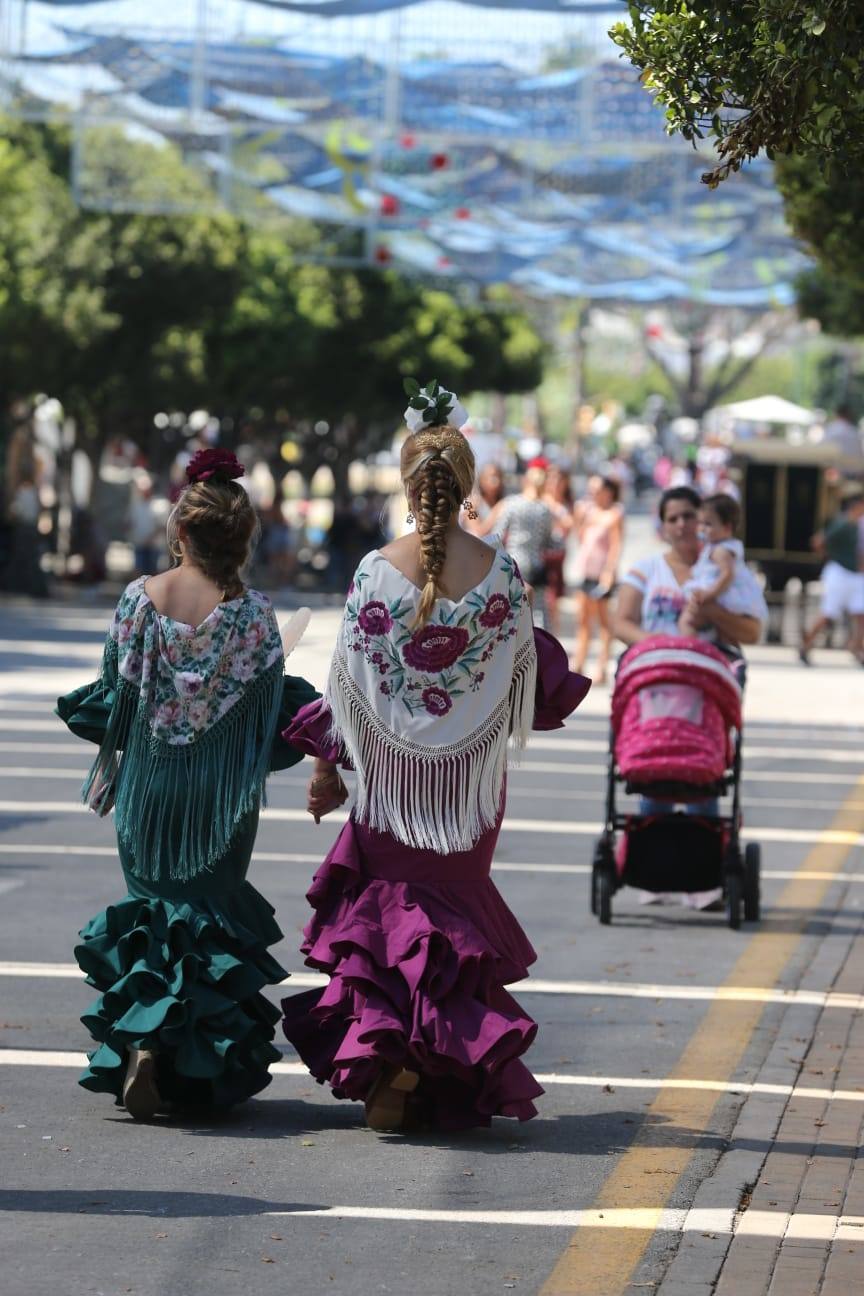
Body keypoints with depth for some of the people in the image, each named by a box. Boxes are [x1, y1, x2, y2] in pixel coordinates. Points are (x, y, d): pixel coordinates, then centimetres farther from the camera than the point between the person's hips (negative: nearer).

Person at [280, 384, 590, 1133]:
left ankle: (381, 1051, -3)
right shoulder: (499, 572, -7)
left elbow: (350, 677, -6)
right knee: (456, 911, 13)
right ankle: (445, 1060, 10)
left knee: (383, 911, 10)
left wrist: (326, 765, 4)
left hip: (393, 776, -1)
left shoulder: (376, 571, -10)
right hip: (473, 779, 1)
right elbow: (525, 670, 1)